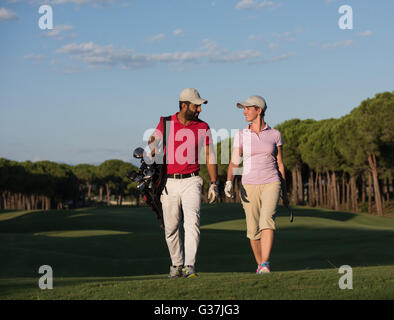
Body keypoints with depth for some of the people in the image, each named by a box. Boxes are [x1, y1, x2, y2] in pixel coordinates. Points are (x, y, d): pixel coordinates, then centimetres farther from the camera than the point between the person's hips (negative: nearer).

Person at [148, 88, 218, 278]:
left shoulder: (202, 127, 6)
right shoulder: (166, 123, 5)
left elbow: (210, 156, 8)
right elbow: (153, 141, -7)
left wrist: (213, 184, 2)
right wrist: (152, 150, -32)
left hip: (191, 182, 0)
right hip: (169, 182, 0)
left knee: (192, 223, -16)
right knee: (170, 227, 4)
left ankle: (189, 266, -17)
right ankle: (177, 265, 21)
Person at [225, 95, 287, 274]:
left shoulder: (274, 135, 3)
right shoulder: (241, 136, 3)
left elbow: (279, 163, 10)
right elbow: (234, 163, -3)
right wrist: (229, 182, -22)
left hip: (271, 184, -1)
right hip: (249, 186, 2)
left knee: (267, 220, -24)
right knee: (253, 230, 4)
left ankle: (265, 265, -31)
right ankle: (259, 264, 25)